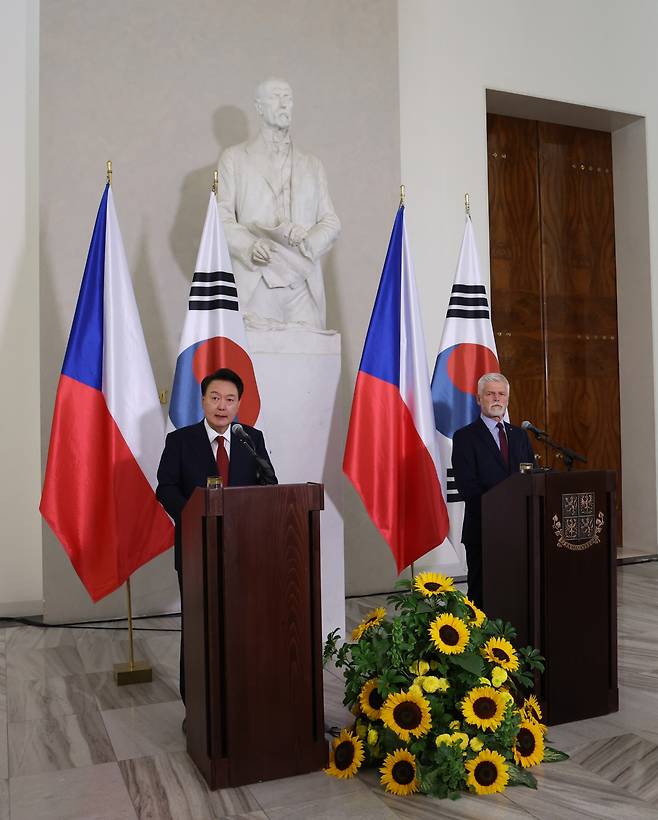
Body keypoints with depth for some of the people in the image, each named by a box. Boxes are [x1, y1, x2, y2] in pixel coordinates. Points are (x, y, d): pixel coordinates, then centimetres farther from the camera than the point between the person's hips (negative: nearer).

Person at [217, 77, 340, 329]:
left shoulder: (312, 165, 23)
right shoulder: (234, 158, 15)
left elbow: (331, 222, 15)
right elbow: (221, 217, 5)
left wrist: (308, 241, -8)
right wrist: (249, 246, -15)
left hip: (304, 285, 3)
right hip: (254, 285, -2)